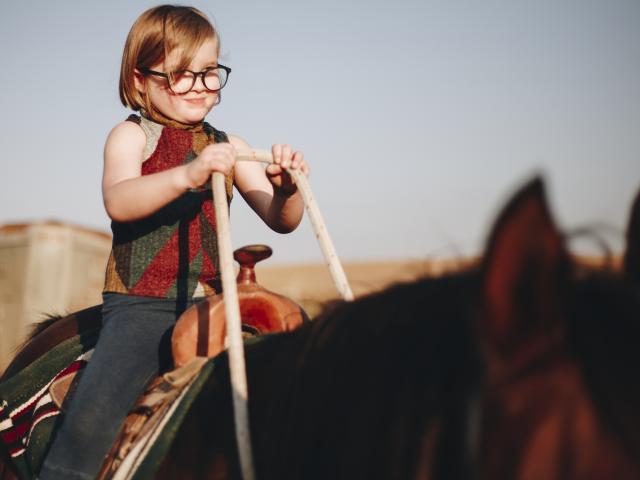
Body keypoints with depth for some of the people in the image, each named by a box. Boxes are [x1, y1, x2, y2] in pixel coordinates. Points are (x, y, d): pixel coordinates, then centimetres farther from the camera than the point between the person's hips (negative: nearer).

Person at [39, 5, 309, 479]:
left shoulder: (227, 147, 12)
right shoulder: (131, 136, 1)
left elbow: (281, 221, 6)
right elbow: (118, 202, -20)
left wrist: (287, 190, -18)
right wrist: (186, 175, -36)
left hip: (212, 303, 4)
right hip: (141, 304, -4)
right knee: (90, 423, -22)